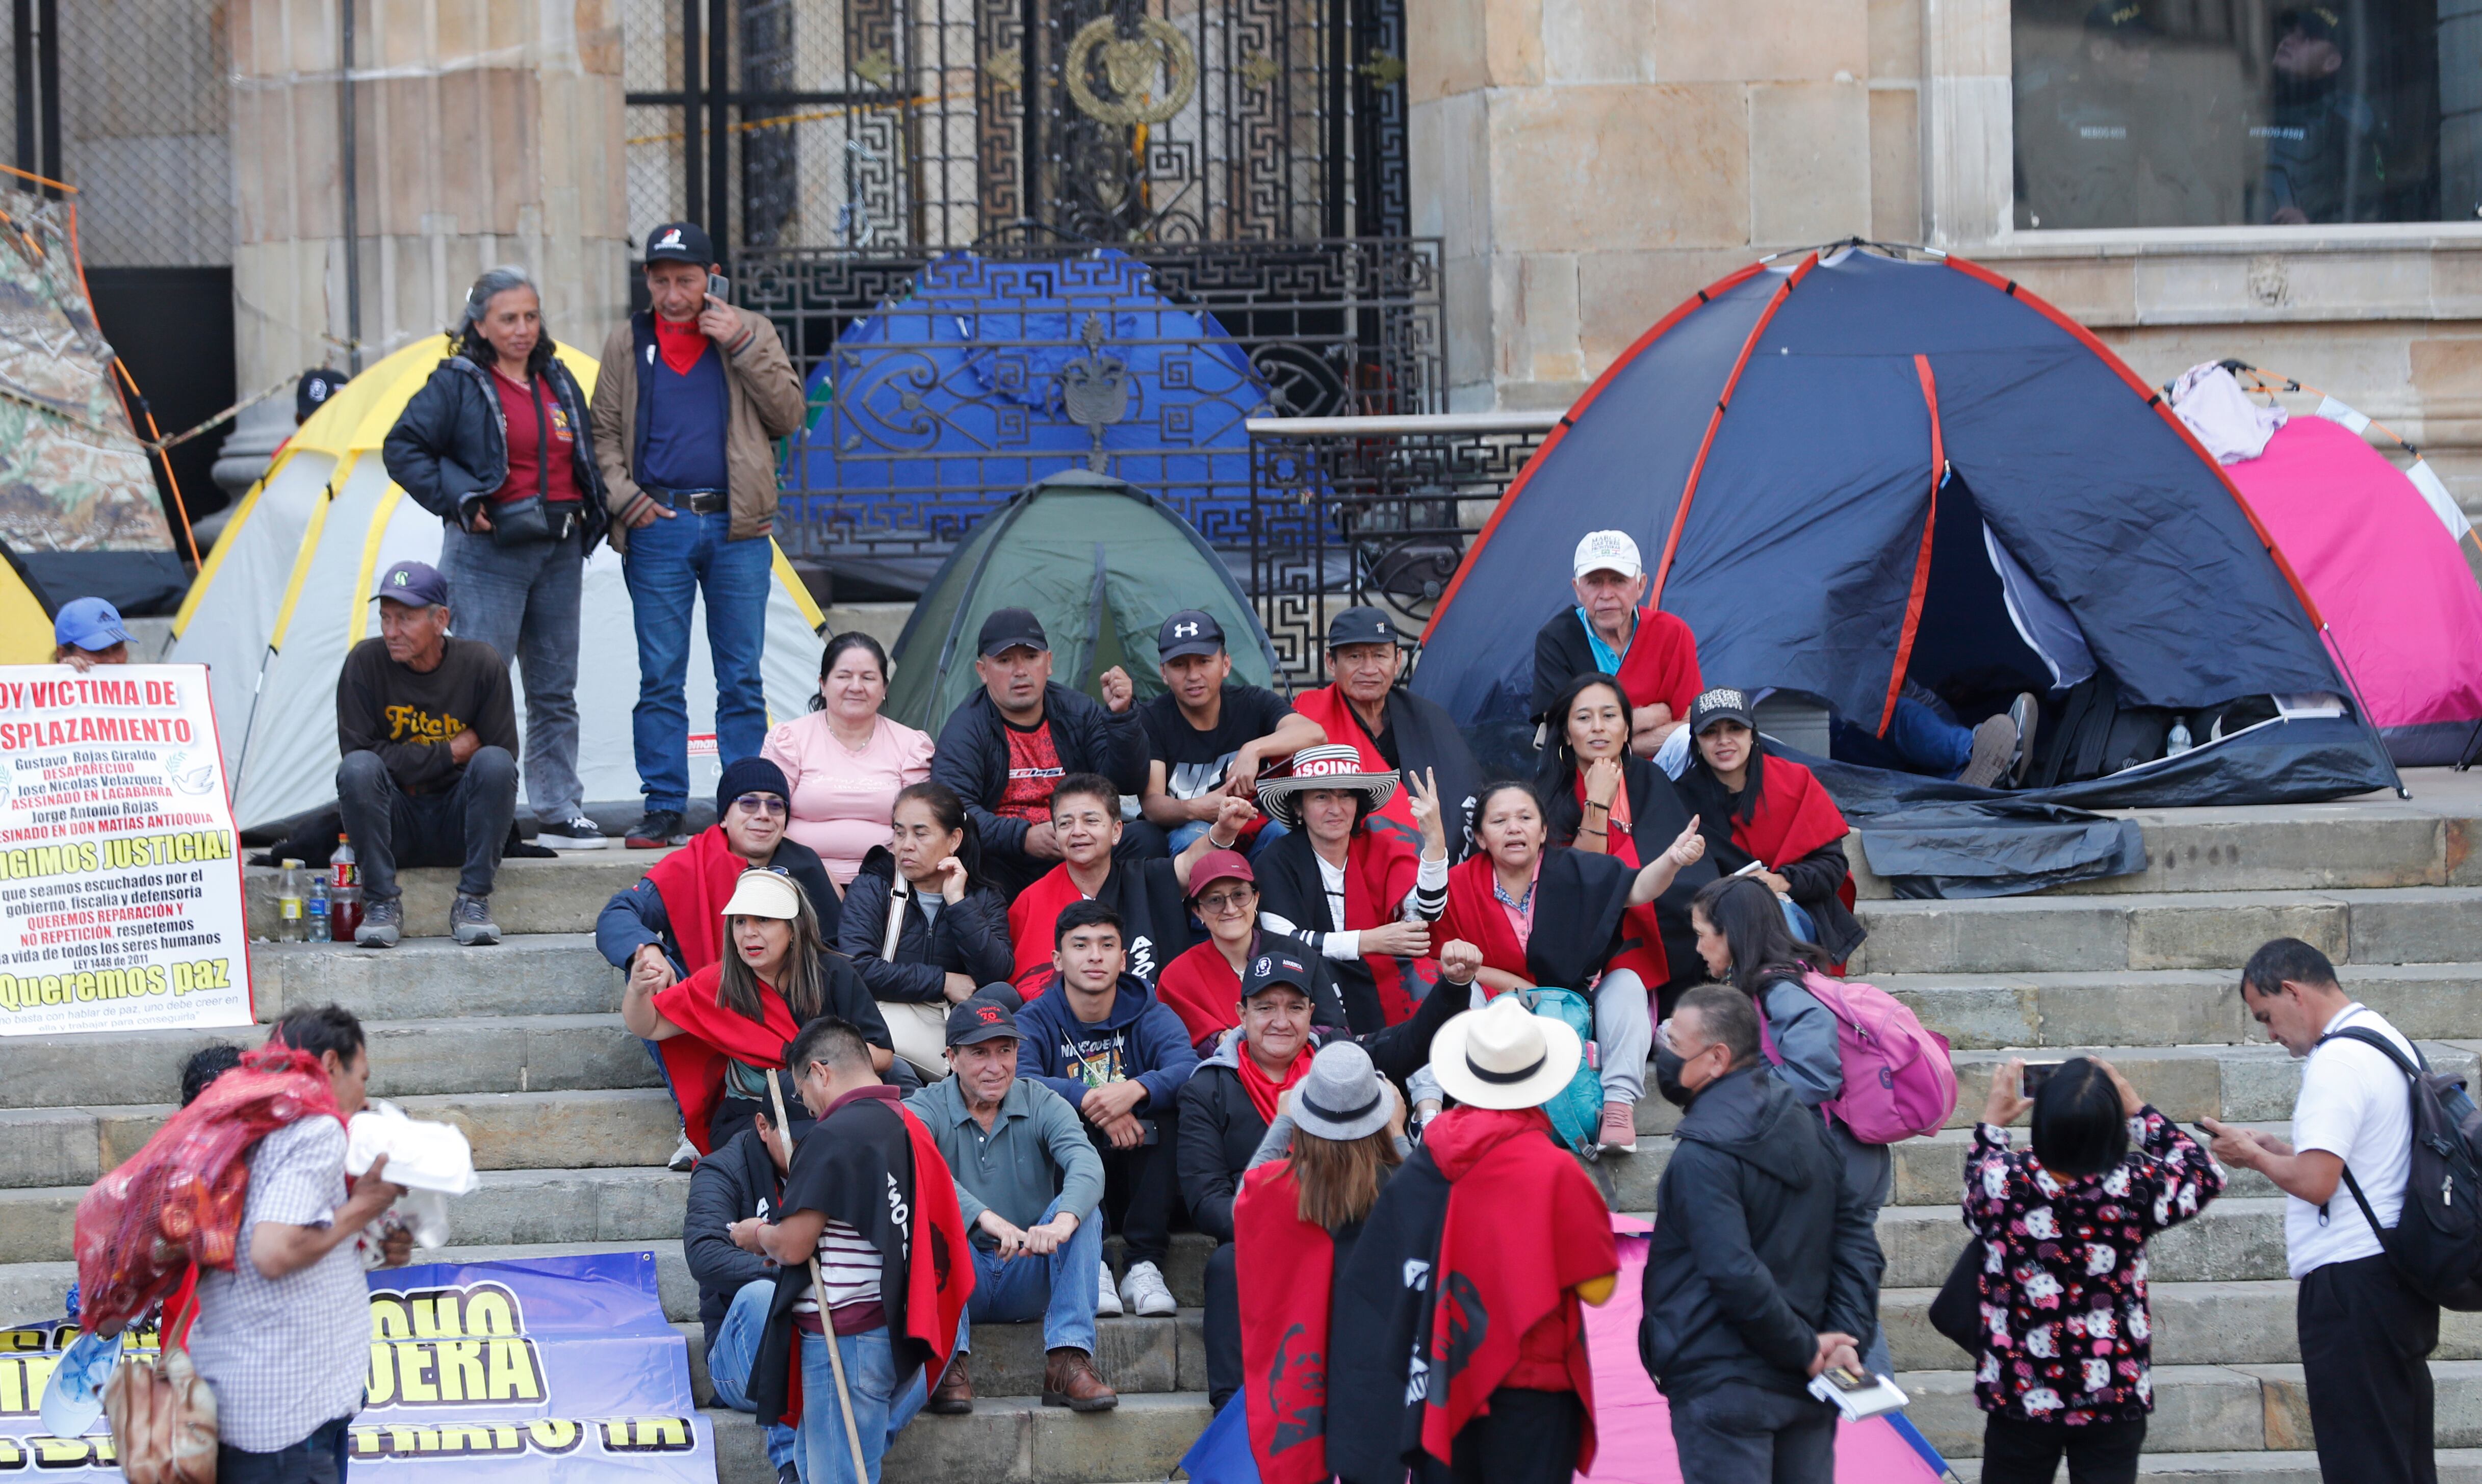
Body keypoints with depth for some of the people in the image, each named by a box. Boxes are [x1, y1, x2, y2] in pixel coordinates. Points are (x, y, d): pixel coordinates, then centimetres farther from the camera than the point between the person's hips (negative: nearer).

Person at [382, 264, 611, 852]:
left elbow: (584, 462, 24)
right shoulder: (457, 384, -4)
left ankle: (559, 811, 15)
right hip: (489, 553, -6)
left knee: (555, 690, 9)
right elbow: (403, 448, -7)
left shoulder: (559, 383, 14)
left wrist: (589, 517, 9)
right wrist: (459, 499, -13)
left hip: (559, 551, 6)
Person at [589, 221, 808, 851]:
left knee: (741, 680, 2)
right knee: (660, 680, 0)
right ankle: (663, 807, 5)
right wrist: (625, 497, -6)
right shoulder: (626, 345, 9)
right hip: (657, 528, 0)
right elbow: (603, 433, 10)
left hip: (737, 529, 0)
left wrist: (744, 348, -9)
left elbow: (790, 416, -1)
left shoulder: (749, 333, 7)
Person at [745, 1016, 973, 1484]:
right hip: (896, 1334, 9)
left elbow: (793, 1246, -16)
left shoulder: (835, 1135, -15)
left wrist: (757, 1236, 6)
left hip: (842, 1335, -9)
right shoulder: (908, 1126, 13)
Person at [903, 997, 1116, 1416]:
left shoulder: (1042, 1105, 1)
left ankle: (1068, 1362, -29)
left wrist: (1063, 1221, -42)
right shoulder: (924, 1110, -4)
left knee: (1083, 1210, -21)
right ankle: (949, 1362, -32)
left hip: (1029, 1281, 2)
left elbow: (1086, 1162, -19)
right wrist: (985, 1218, -44)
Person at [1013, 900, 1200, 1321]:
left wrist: (1136, 1090, -38)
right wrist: (1089, 1100, -36)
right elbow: (1017, 1082, -22)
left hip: (1139, 1187, 1)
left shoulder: (1151, 1017, 4)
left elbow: (1191, 1072, -18)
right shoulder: (1034, 1022, 1)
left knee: (1168, 1111, -25)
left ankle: (1144, 1266, -25)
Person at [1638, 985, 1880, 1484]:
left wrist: (1806, 1350, -13)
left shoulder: (1703, 1154, -18)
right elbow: (1856, 1242, 7)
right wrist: (1842, 1339, 0)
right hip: (1804, 1388, 8)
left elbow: (1737, 1277, -24)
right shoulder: (1806, 1125, 8)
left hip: (1722, 1385, -8)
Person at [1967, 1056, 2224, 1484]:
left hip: (2022, 1398, 0)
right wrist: (2136, 1109, 9)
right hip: (2116, 1396, 0)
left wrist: (1991, 1123, 21)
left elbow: (1977, 1190, 9)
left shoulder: (2003, 1184, -17)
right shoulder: (2136, 1187, -17)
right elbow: (2205, 1175, 5)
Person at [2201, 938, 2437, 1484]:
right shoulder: (2389, 1040, 15)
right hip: (2400, 1274, 10)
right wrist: (2277, 1152, 15)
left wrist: (2252, 1155, -5)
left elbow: (2315, 1181, -22)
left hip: (2351, 1281, -10)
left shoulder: (2337, 1061, -17)